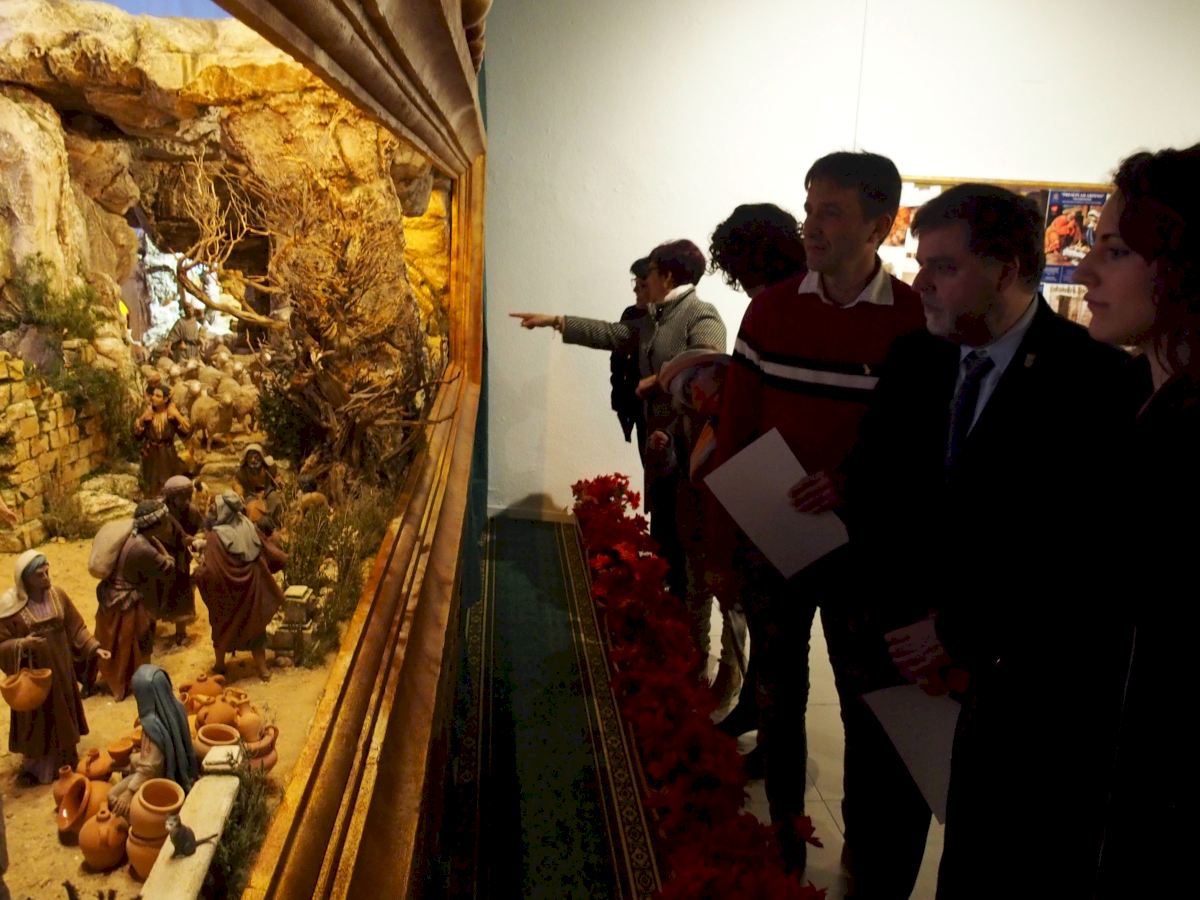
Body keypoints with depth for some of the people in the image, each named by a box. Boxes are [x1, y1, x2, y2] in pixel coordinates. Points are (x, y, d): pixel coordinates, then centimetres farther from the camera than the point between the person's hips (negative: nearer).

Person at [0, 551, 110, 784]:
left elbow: (76, 627, 1)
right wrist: (22, 644, -31)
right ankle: (37, 768, 31)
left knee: (61, 719, 18)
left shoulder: (58, 595, -6)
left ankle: (62, 761, 37)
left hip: (60, 671, 4)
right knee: (37, 723, 10)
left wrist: (94, 648, -10)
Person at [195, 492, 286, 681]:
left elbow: (208, 570, -27)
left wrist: (199, 572, -7)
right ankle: (263, 669, 20)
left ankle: (220, 666, 37)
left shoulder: (216, 536, -23)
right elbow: (272, 554, -1)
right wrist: (283, 558, 19)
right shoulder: (250, 528, -9)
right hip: (252, 587, 3)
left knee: (222, 627, 21)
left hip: (225, 591, -3)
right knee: (254, 626, 17)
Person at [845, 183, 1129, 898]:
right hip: (909, 647, 4)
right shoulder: (912, 360, 1)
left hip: (1020, 670, -4)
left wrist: (964, 637, -13)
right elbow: (872, 495, 0)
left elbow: (1077, 545, -16)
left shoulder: (1097, 380, -14)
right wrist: (906, 617, -10)